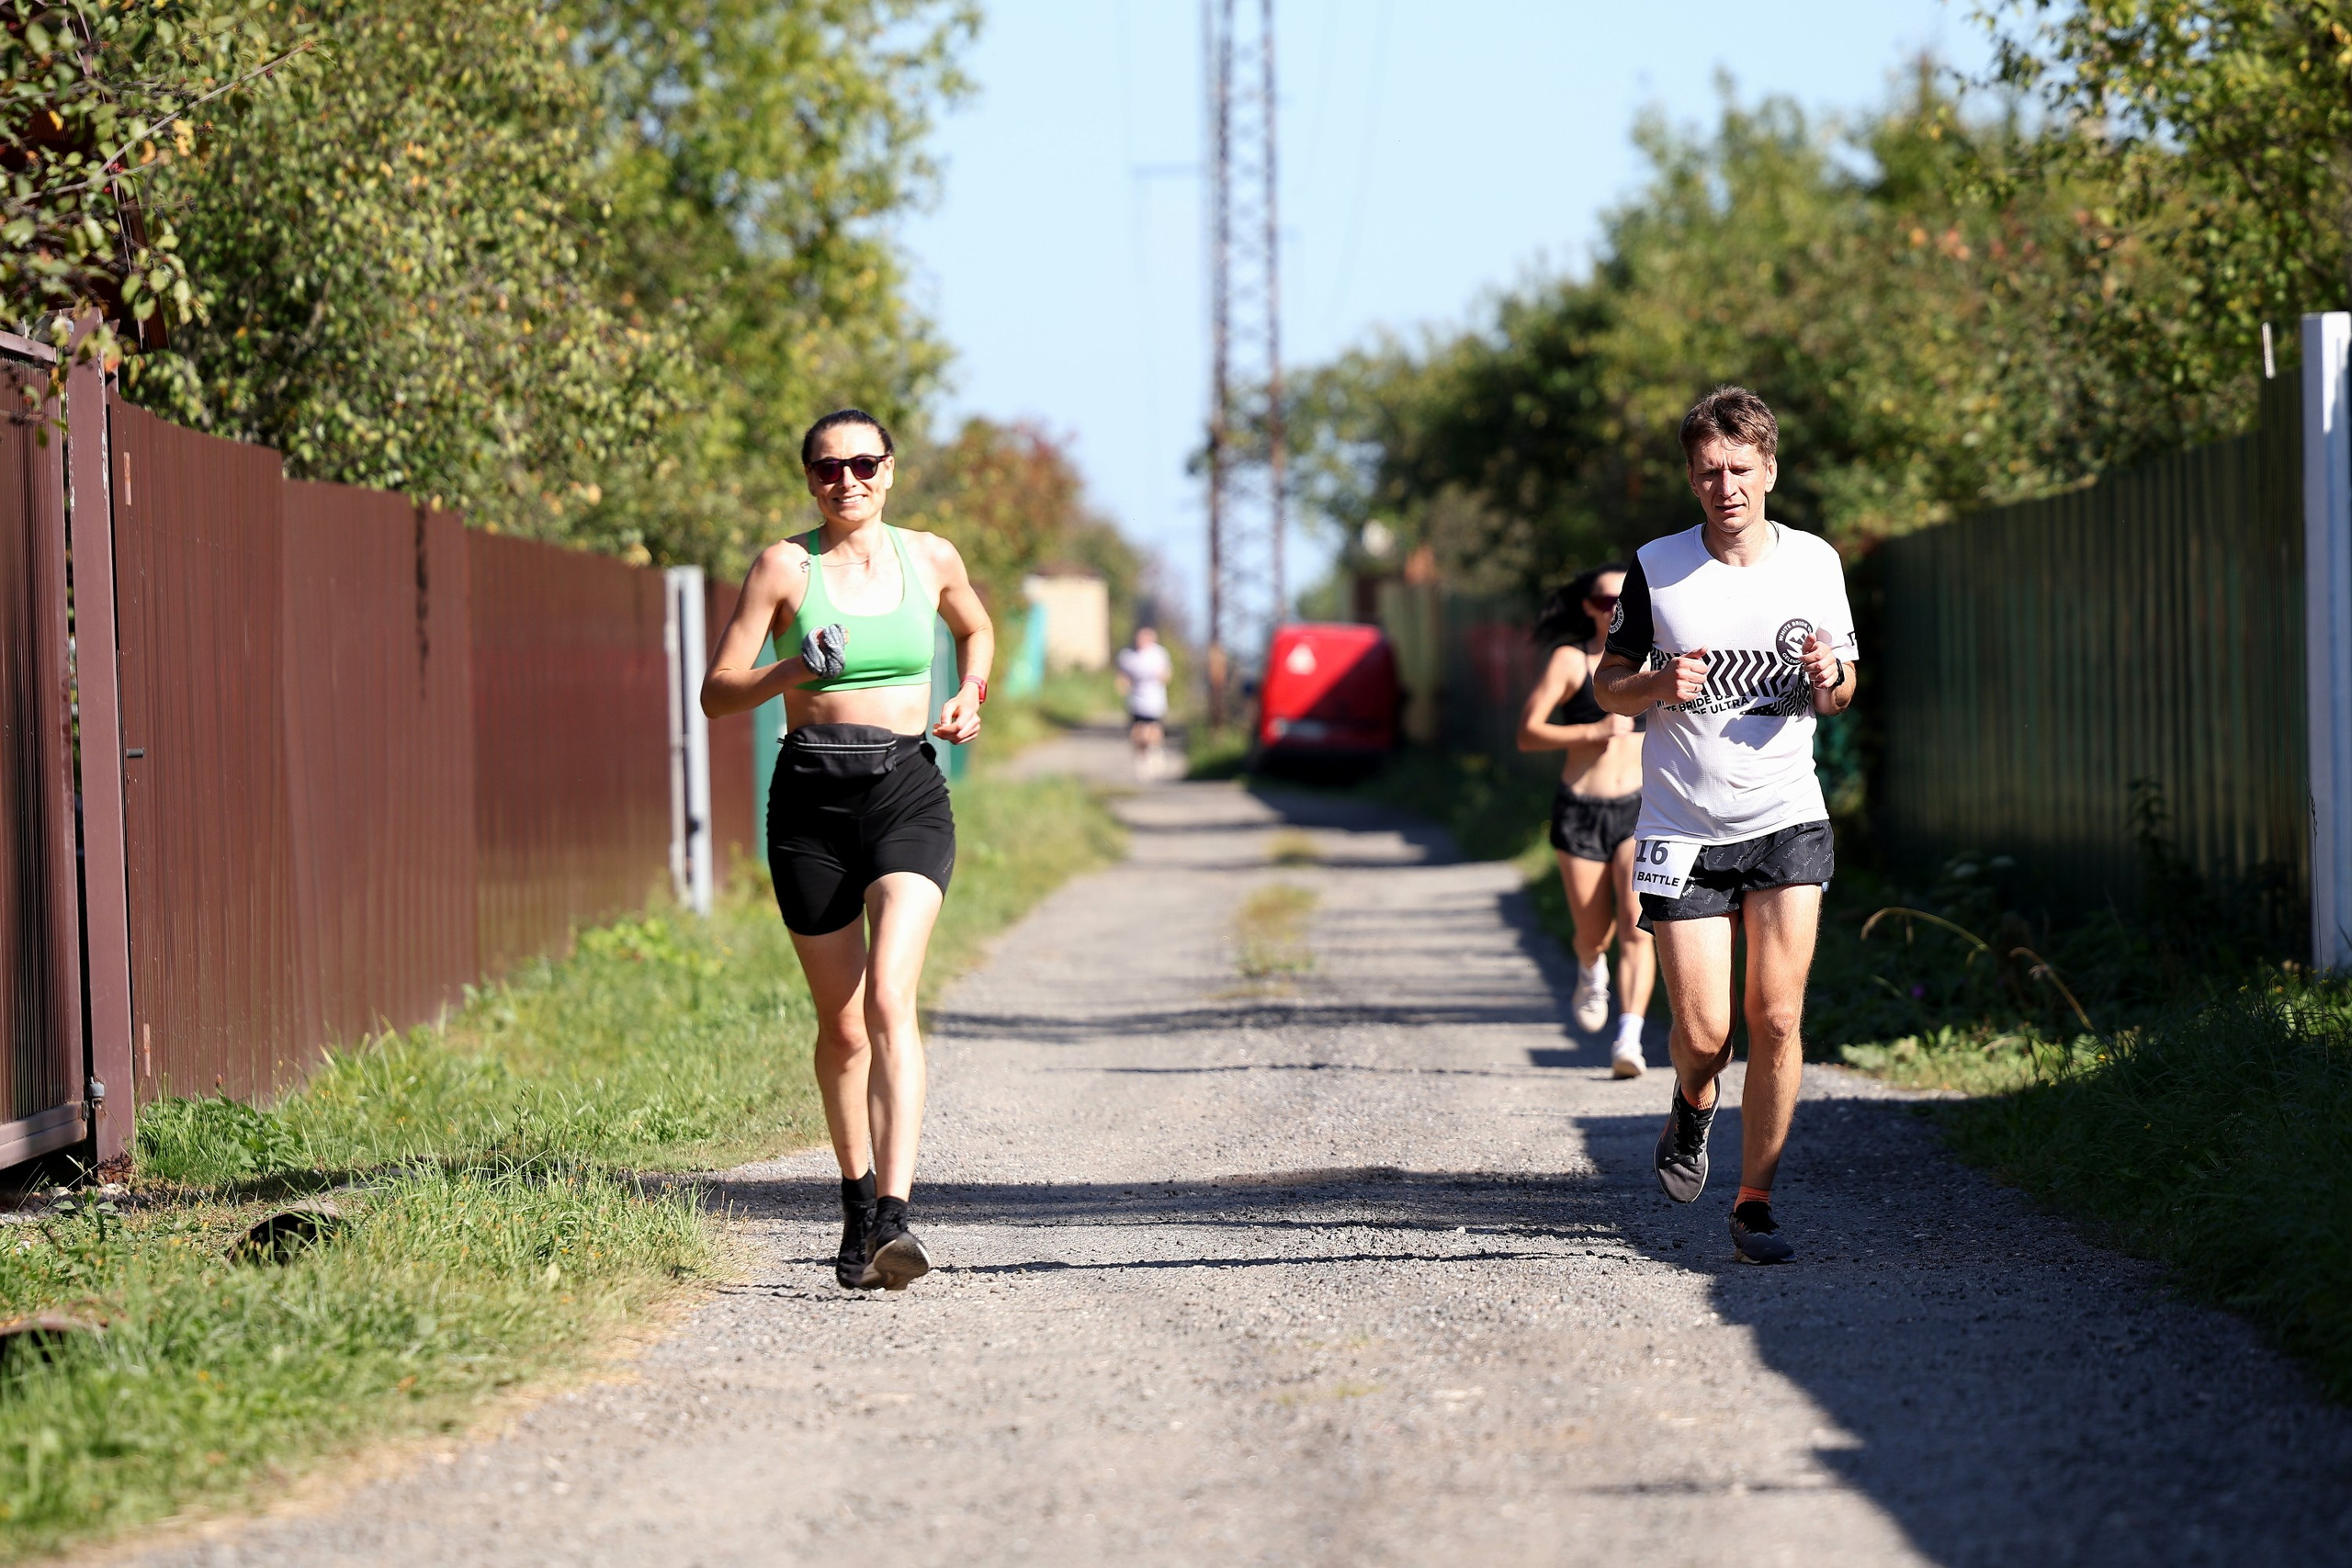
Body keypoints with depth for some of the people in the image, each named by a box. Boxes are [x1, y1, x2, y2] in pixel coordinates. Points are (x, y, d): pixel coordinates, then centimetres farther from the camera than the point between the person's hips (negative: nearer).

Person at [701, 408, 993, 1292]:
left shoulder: (930, 558, 6)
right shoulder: (784, 567, -1)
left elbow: (975, 628, 28)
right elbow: (717, 693, -4)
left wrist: (971, 694, 9)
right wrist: (793, 671, -22)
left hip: (909, 796, 0)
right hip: (812, 798, 0)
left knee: (889, 999, -19)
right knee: (841, 1024, 9)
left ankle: (894, 1218, -28)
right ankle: (857, 1196, 32)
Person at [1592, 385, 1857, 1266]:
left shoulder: (1814, 563, 2)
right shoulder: (1655, 568, -3)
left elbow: (1841, 694, 13)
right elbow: (1608, 686, 5)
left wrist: (1829, 680, -11)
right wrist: (1658, 685, -17)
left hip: (1786, 823, 1)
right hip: (1683, 830, -1)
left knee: (1776, 1018, -9)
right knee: (1702, 1031, -5)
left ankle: (1755, 1203, 3)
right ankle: (1693, 1111, 31)